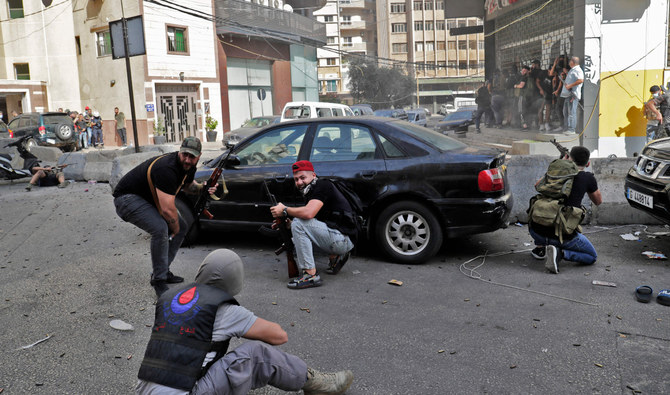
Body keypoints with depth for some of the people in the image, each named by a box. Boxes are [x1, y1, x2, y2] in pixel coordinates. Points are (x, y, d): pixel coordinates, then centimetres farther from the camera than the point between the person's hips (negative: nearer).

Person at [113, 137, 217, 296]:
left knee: (182, 228, 8)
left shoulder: (189, 166, -6)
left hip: (150, 199, 10)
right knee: (160, 228, -31)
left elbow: (187, 185, 18)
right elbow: (167, 210, -35)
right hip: (127, 198, -10)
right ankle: (159, 280, -17)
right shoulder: (167, 169, -34)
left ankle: (163, 271, 16)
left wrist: (202, 188, -4)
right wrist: (175, 229, -17)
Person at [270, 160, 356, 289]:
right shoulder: (311, 191, 17)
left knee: (298, 223, -18)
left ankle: (311, 275, -18)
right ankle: (335, 257, 18)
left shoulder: (323, 185, -11)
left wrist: (284, 210, -11)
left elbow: (308, 213, -27)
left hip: (344, 239, -10)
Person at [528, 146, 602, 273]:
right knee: (592, 257, 21)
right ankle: (560, 253, -7)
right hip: (563, 236, -4)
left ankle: (540, 247, 22)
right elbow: (598, 201, 20)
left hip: (536, 231, 4)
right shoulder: (588, 178, 1)